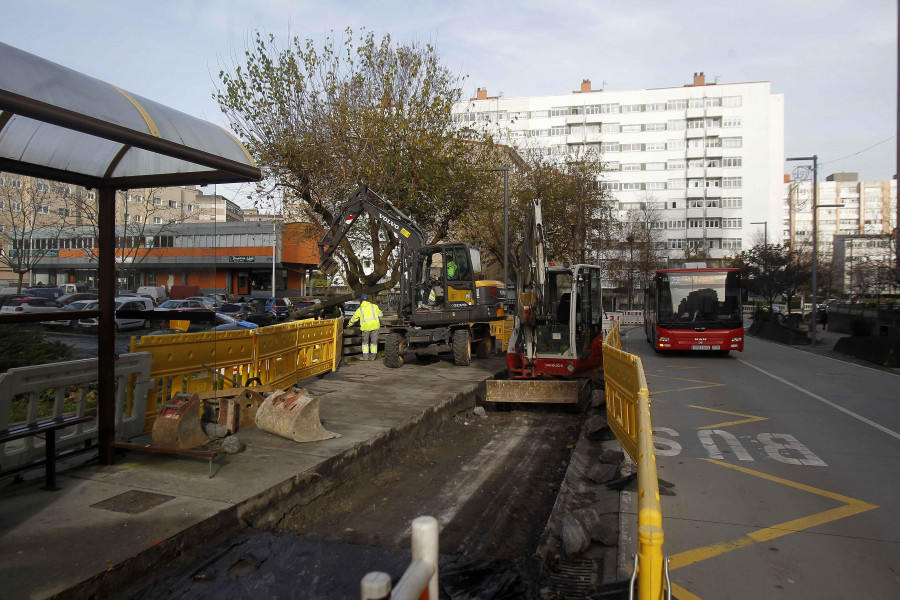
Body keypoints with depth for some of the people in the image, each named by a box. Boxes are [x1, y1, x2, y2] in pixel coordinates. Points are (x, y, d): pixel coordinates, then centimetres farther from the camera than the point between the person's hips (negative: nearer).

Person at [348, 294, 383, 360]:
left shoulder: (360, 309, 14)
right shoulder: (374, 306, 14)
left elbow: (354, 318, 23)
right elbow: (380, 314, 22)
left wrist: (349, 324, 38)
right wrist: (378, 320, 43)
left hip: (366, 326, -1)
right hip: (375, 325, 1)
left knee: (365, 341, 13)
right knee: (374, 341, 9)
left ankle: (365, 356, 11)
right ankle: (373, 356, 13)